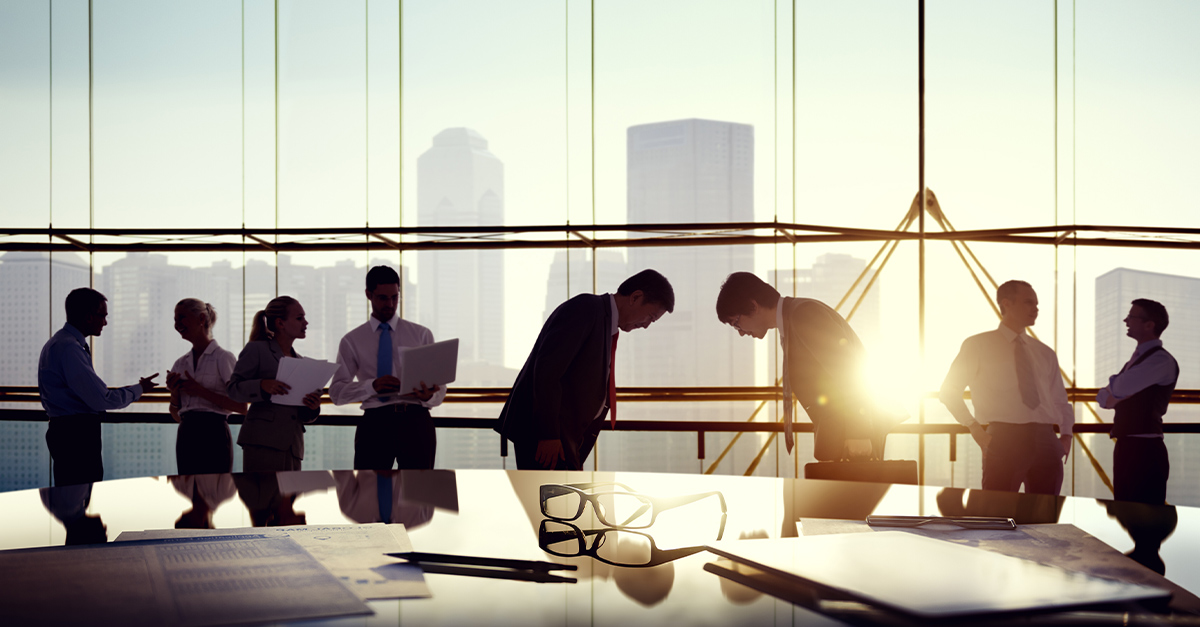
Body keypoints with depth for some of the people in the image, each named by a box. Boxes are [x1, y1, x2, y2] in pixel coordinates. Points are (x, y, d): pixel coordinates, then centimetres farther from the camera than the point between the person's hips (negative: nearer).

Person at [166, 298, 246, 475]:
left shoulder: (223, 358, -2)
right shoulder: (181, 364, 15)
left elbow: (241, 406, -10)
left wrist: (201, 391, -13)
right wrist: (174, 393, -1)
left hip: (213, 435, -6)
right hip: (186, 437, 6)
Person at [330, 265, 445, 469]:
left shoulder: (422, 335, 11)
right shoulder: (351, 341, 10)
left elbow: (439, 391, 7)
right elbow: (337, 392, 3)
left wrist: (429, 396, -17)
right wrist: (372, 386, -15)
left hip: (416, 421, 0)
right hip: (374, 423, 0)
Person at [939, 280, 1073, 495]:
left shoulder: (1045, 354, 20)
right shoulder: (978, 346, 7)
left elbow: (1060, 401, 26)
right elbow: (949, 392, 6)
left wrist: (1066, 435, 10)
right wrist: (975, 428, -4)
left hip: (1045, 439, 4)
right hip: (1004, 440, -4)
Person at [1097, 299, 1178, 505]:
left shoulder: (1161, 360, -11)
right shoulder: (1137, 358, 20)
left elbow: (1121, 387, -23)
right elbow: (1104, 398, 16)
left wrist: (1114, 385, 0)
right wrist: (1117, 390, -7)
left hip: (1145, 449, -9)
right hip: (1125, 447, 9)